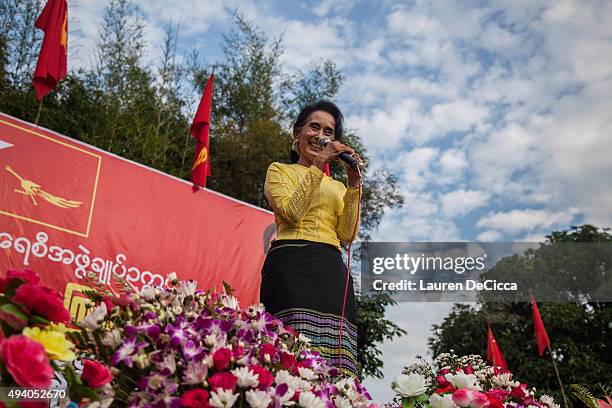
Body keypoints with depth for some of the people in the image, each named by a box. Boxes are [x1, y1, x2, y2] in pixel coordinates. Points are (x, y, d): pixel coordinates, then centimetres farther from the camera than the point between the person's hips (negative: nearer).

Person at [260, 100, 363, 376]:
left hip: (332, 269, 4)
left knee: (334, 355, -10)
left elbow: (347, 234, 12)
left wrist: (353, 185, 6)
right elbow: (291, 211, -4)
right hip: (292, 263, -4)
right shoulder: (280, 170, 17)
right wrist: (318, 165, -2)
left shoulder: (336, 186, 28)